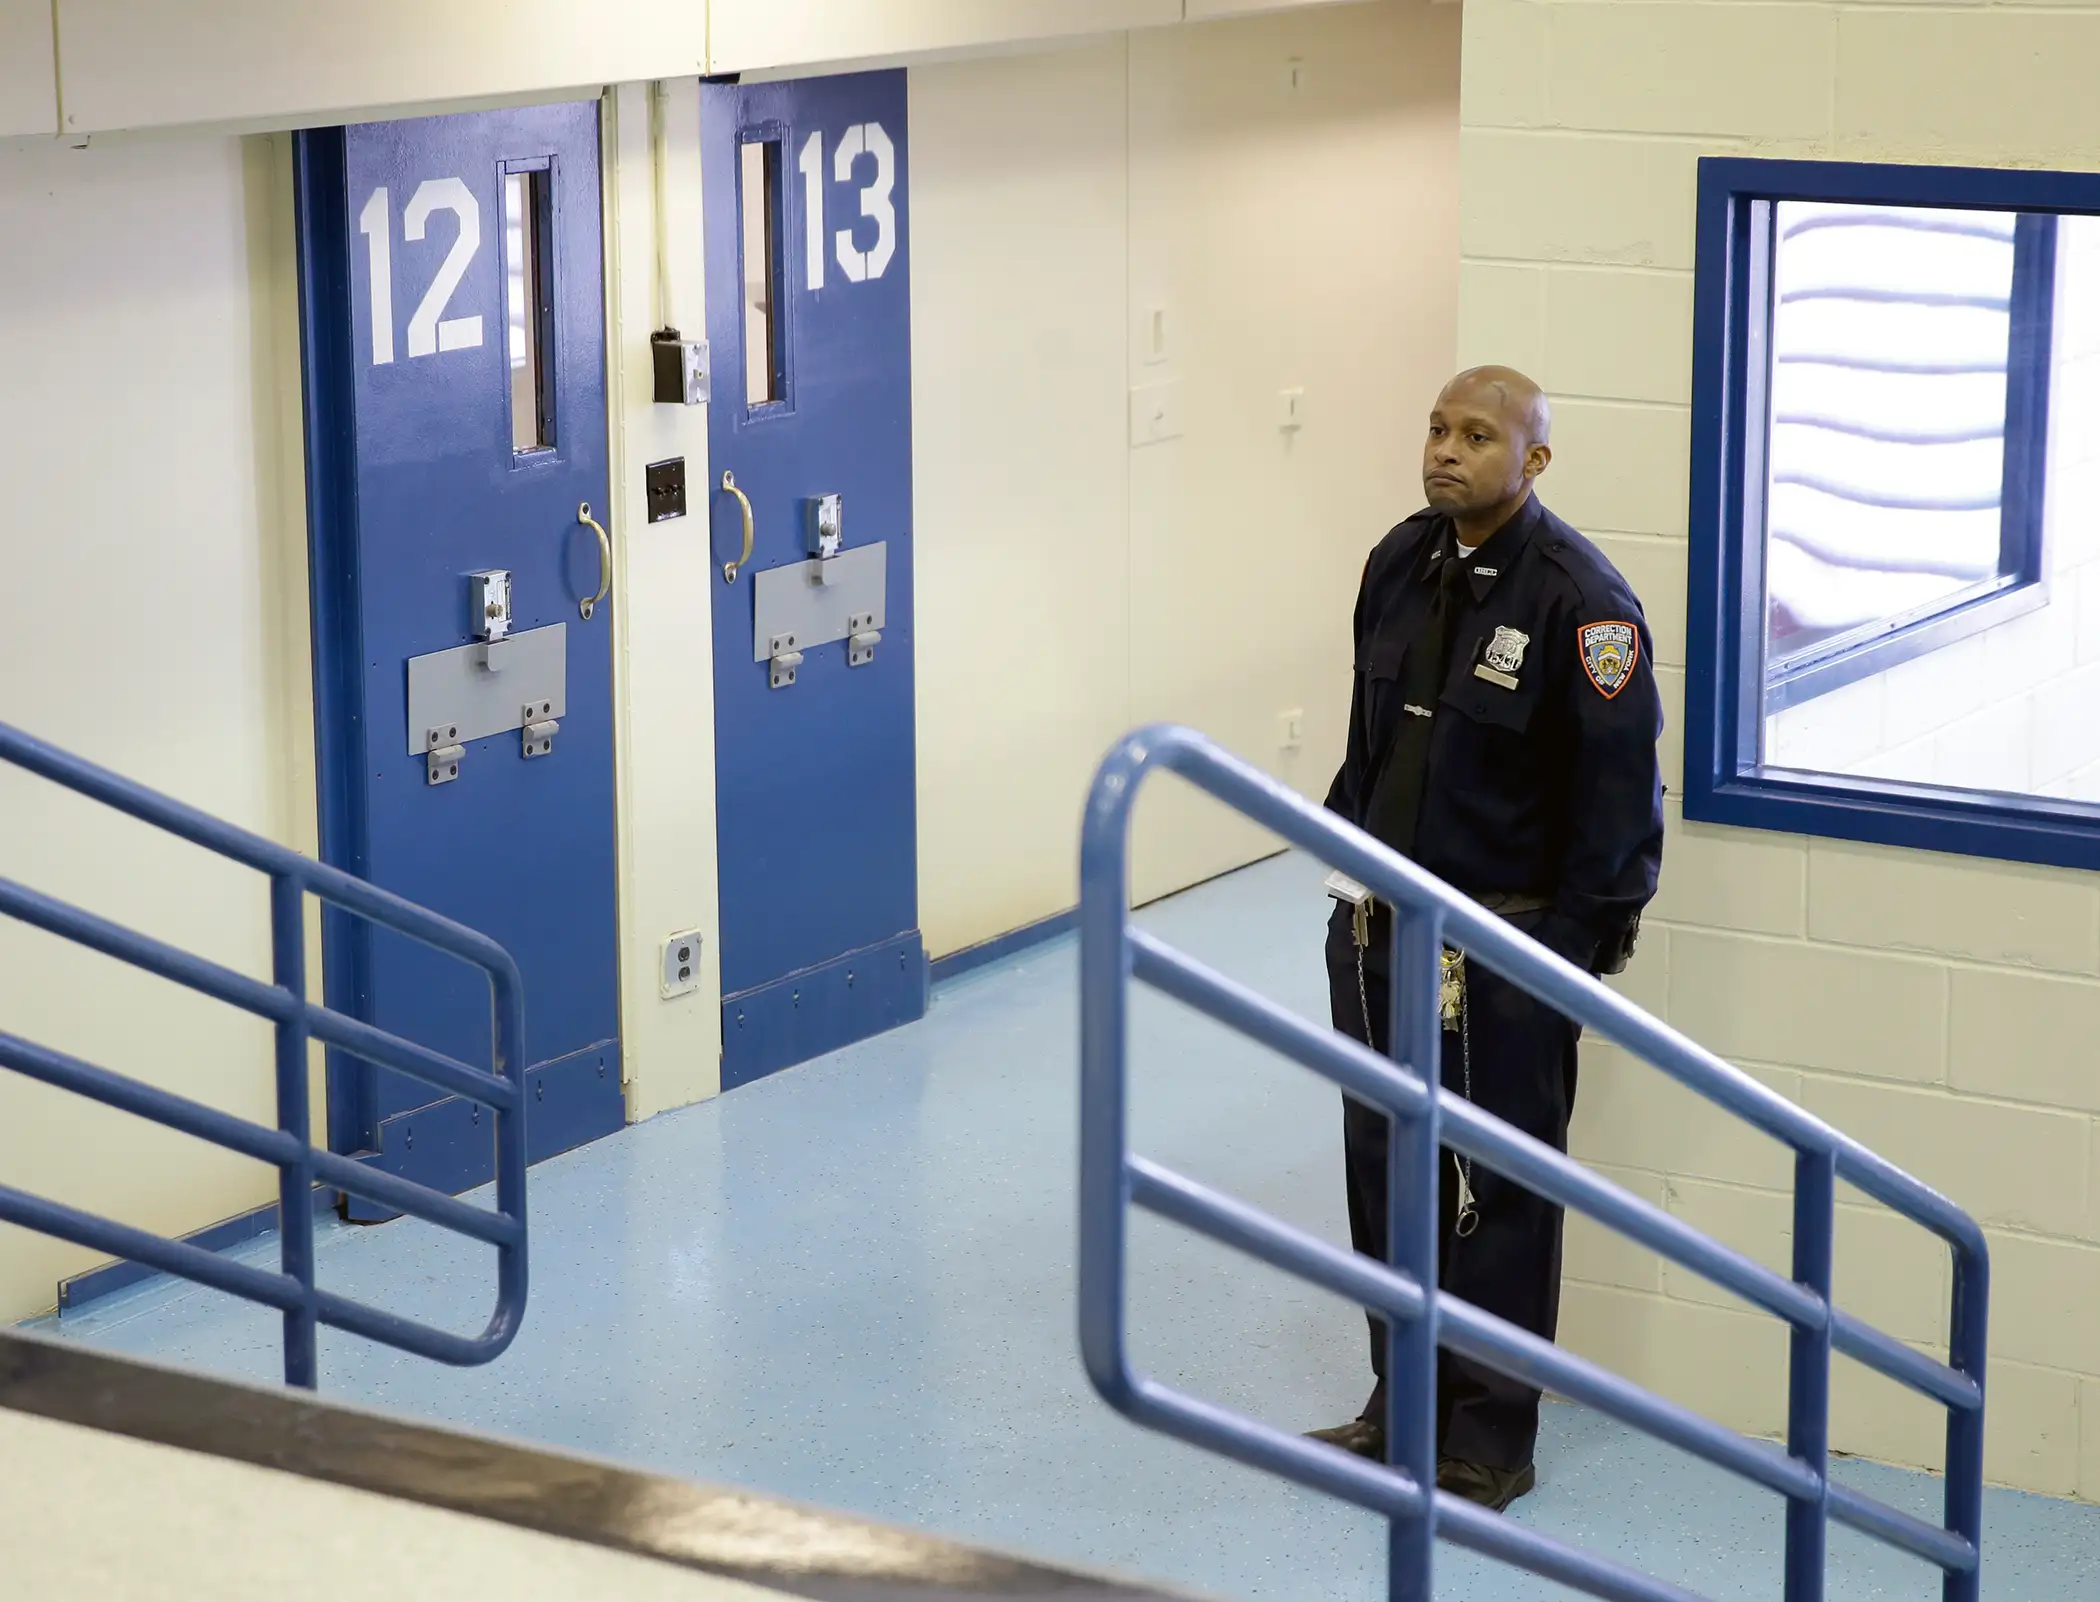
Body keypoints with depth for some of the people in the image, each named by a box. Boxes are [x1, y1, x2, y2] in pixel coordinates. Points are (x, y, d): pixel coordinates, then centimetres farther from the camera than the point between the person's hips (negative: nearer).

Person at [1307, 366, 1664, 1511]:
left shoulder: (1579, 600, -16)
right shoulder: (1399, 565, 5)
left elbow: (1618, 789, -14)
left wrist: (1576, 942, -13)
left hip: (1502, 953, -7)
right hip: (1378, 932, 7)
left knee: (1498, 1191, 2)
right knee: (1384, 1169, 15)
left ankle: (1489, 1440, 13)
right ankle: (1403, 1404, 30)